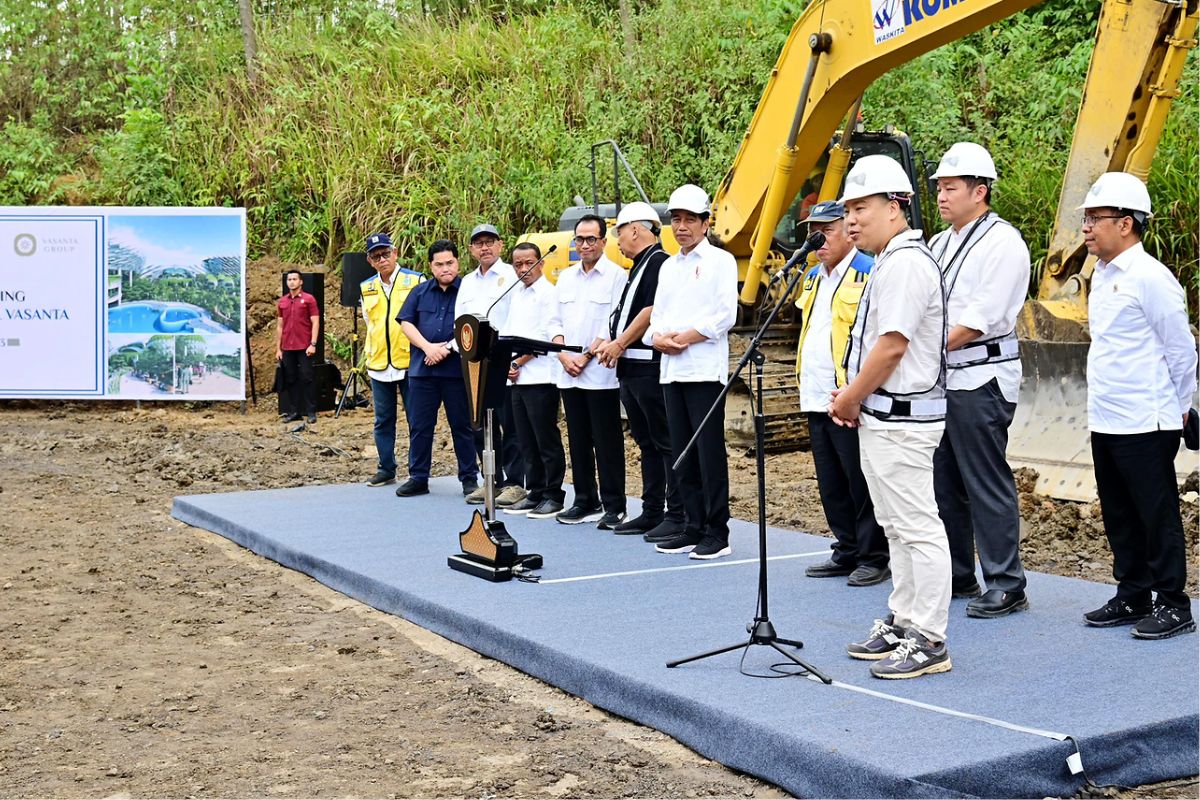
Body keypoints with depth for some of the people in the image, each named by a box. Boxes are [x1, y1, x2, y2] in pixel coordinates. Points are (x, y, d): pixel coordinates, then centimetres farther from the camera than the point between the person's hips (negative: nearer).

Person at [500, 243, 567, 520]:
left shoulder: (548, 293, -7)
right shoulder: (516, 293, 17)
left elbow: (543, 338, -13)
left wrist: (518, 363, -10)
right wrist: (508, 365, 4)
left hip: (540, 377, -8)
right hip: (518, 379, 8)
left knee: (547, 440, -3)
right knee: (527, 441, 11)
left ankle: (553, 496, 3)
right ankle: (536, 494, 18)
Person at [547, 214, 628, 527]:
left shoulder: (616, 276, -4)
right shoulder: (566, 277, 16)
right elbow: (556, 321, 14)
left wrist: (587, 356, -13)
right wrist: (564, 356, -2)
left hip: (601, 374, -6)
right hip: (568, 375, 6)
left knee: (607, 441, -3)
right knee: (578, 440, 10)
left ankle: (613, 506, 2)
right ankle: (585, 502, 18)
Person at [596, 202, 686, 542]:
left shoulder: (659, 262, -11)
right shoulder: (640, 267, 21)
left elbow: (651, 311, -18)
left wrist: (620, 344, -12)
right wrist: (611, 343, 10)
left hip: (649, 367, -11)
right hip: (631, 368, 11)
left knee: (665, 441, -7)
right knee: (647, 443, 13)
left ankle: (677, 516, -6)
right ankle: (652, 513, 18)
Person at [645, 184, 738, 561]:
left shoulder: (720, 260, 0)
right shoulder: (668, 267, 21)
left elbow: (726, 315, -10)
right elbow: (657, 314, 18)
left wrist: (684, 337, -12)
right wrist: (657, 337, -4)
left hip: (705, 370, -7)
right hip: (671, 370, 7)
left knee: (710, 452, -7)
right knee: (682, 454, 8)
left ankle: (718, 533, -3)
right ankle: (693, 528, 14)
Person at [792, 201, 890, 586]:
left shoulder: (868, 272, -8)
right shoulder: (813, 277, 18)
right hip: (816, 398, 9)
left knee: (861, 482, -2)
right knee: (831, 483, 13)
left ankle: (875, 557, 7)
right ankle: (847, 552, 23)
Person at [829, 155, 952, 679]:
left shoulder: (906, 262, -16)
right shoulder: (889, 261, 17)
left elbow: (892, 344, -21)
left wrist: (851, 398, -11)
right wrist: (851, 396, 11)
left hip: (902, 419, -11)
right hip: (882, 416, 11)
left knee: (917, 528, -6)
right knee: (896, 528, 17)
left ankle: (928, 641, -1)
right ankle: (902, 624, 27)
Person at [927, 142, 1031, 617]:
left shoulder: (1002, 243, -9)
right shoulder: (939, 245, 17)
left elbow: (979, 319, -17)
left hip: (981, 378, -9)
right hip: (939, 380, 9)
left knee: (987, 484, -5)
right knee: (943, 483, 12)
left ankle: (1006, 587, 2)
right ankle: (956, 576, 24)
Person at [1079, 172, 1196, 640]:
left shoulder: (1149, 277, -14)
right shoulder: (1102, 274, 12)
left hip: (1145, 425, -8)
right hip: (1105, 421, 8)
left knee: (1158, 515, 1)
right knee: (1119, 516, 15)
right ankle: (1132, 597, 26)